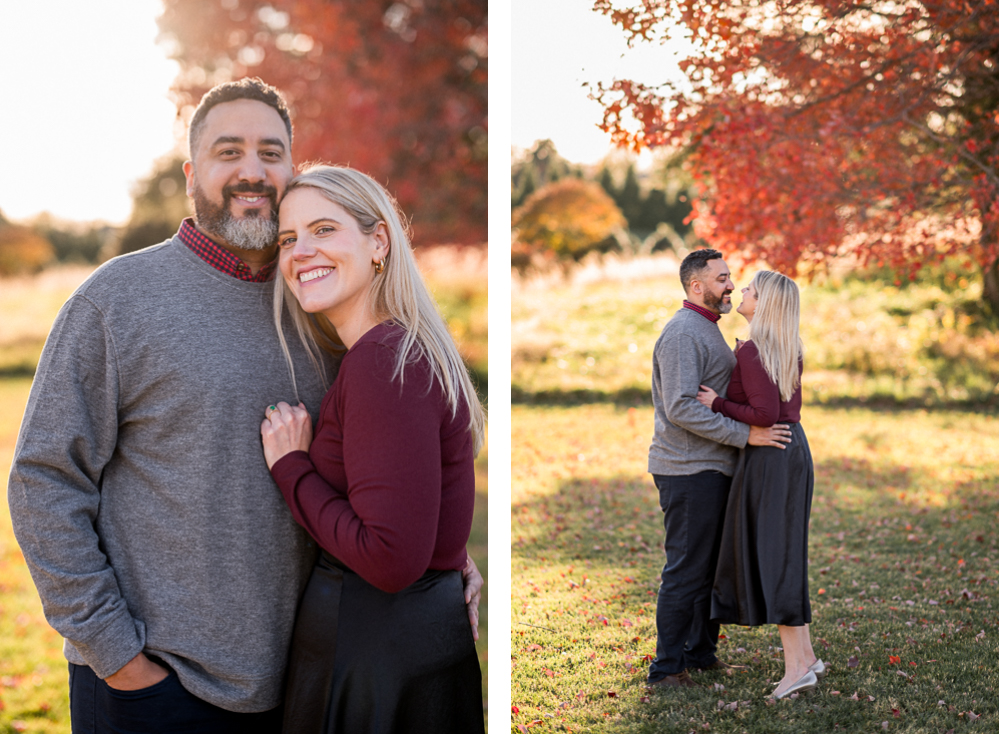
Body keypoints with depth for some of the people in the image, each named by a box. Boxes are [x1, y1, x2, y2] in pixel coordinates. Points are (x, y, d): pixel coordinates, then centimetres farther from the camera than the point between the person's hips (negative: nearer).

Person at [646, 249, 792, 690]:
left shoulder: (707, 330, 18)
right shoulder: (683, 333, -15)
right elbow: (681, 408, -24)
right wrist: (745, 434, -23)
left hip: (711, 468, 10)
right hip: (688, 471, -10)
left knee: (713, 565, 15)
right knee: (686, 569, -5)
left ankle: (701, 653, 26)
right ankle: (667, 668, 2)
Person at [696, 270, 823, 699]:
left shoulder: (751, 350, -17)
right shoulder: (788, 348, 11)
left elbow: (766, 415, -23)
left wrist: (718, 404, -12)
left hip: (767, 459, -9)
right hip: (794, 451, 9)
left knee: (769, 562, -4)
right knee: (783, 559, 14)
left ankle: (797, 666, -4)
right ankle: (805, 656, 16)